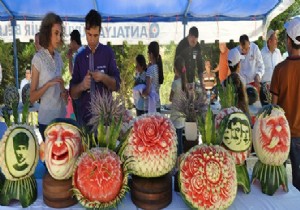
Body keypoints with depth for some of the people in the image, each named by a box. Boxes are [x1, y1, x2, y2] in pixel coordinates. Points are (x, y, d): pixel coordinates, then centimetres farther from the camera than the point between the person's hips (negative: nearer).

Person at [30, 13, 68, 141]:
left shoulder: (58, 57, 6)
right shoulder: (38, 59, -11)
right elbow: (32, 98, -10)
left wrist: (64, 92, -2)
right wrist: (48, 84, -23)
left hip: (61, 116, 6)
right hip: (46, 119, -6)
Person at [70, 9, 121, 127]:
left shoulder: (108, 53, 0)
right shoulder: (79, 57, 5)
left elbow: (117, 84, -3)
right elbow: (72, 93, 2)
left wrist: (103, 77, -21)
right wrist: (82, 85, -19)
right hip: (84, 115, 2)